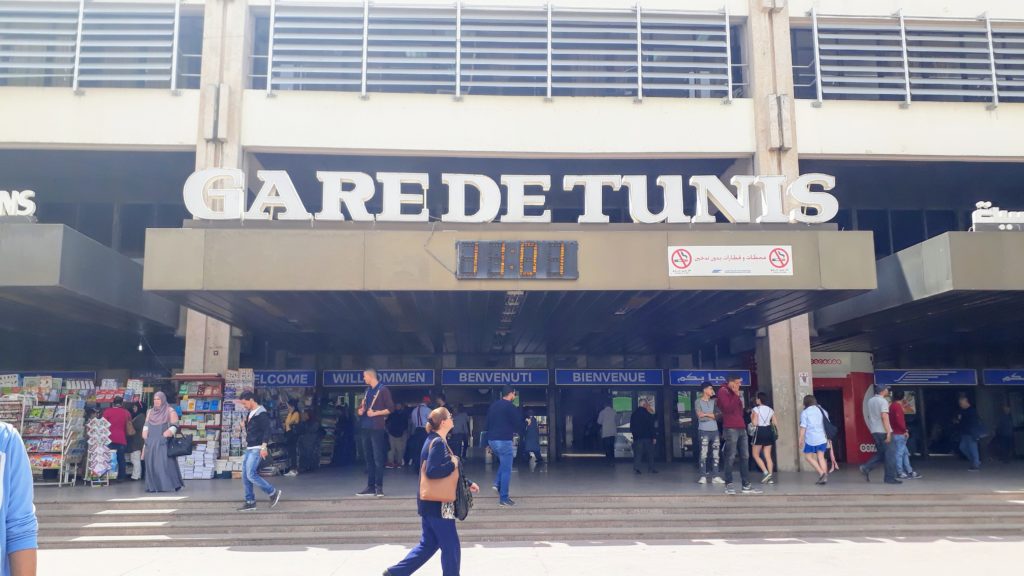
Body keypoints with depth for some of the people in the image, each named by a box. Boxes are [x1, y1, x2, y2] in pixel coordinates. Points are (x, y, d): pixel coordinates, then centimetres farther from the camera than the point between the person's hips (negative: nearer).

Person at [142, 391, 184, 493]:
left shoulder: (170, 411, 0)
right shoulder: (150, 412, 18)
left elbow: (174, 426, -4)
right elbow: (146, 426, 18)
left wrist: (166, 436, -17)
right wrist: (145, 438, 5)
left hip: (163, 443, -5)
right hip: (151, 443, 6)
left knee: (165, 464, -10)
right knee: (151, 465, 2)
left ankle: (169, 485, -6)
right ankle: (153, 486, 7)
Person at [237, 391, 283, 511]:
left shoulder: (261, 414, -14)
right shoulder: (250, 414, 15)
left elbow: (267, 430, -20)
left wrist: (264, 447, -24)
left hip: (257, 449, -10)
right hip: (249, 448, 10)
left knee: (251, 475, -14)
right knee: (245, 476, 8)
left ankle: (273, 493, -2)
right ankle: (250, 502, 15)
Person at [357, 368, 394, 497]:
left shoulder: (383, 390, -4)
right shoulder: (368, 391, 17)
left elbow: (390, 408, -8)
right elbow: (361, 408, 25)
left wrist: (375, 413, -14)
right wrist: (360, 410, 3)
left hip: (376, 428, -7)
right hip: (366, 427, 7)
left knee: (378, 458, -6)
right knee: (368, 458, 9)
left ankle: (379, 487, -3)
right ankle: (370, 487, 13)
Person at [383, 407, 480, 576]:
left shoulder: (435, 440, 13)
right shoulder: (438, 443, -18)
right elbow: (432, 471, -28)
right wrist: (453, 464, -17)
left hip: (431, 503, 10)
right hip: (438, 505, -10)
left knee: (428, 544, 17)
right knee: (451, 547, 2)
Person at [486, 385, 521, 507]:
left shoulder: (493, 405, 13)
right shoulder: (510, 407, -10)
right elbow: (518, 424, -7)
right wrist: (514, 430, 18)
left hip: (492, 440, 8)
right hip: (504, 440, -8)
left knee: (503, 463, 29)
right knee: (506, 470, 0)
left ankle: (497, 484, 11)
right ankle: (503, 498, 1)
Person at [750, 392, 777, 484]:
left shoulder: (756, 409, -9)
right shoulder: (770, 410, 8)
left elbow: (755, 423, -15)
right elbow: (776, 423, 7)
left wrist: (751, 416, 3)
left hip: (760, 432, -6)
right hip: (769, 431, 6)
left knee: (756, 455, 7)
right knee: (768, 455, 8)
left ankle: (765, 472, -9)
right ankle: (770, 477, 3)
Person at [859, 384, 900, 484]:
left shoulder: (870, 401, 14)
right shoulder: (883, 401, -11)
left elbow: (867, 416, 18)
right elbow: (884, 417, -20)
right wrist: (888, 432, -21)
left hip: (874, 431, 8)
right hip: (883, 431, -8)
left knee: (881, 453, 15)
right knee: (890, 454, 0)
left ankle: (866, 467, 1)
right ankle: (890, 477, 2)